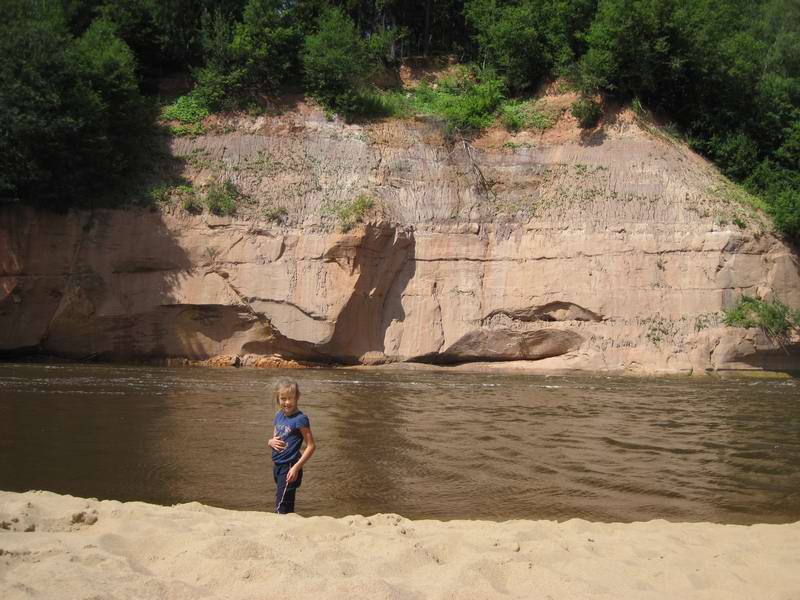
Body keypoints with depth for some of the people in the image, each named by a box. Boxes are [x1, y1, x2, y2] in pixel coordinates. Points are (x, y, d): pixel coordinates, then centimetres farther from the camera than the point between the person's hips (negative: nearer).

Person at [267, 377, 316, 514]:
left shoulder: (300, 419, -14)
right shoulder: (279, 415, 8)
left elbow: (311, 446, -15)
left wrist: (296, 467, -20)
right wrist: (271, 442, -5)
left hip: (289, 468, -8)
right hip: (277, 466, 8)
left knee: (281, 508, -9)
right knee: (288, 508, 15)